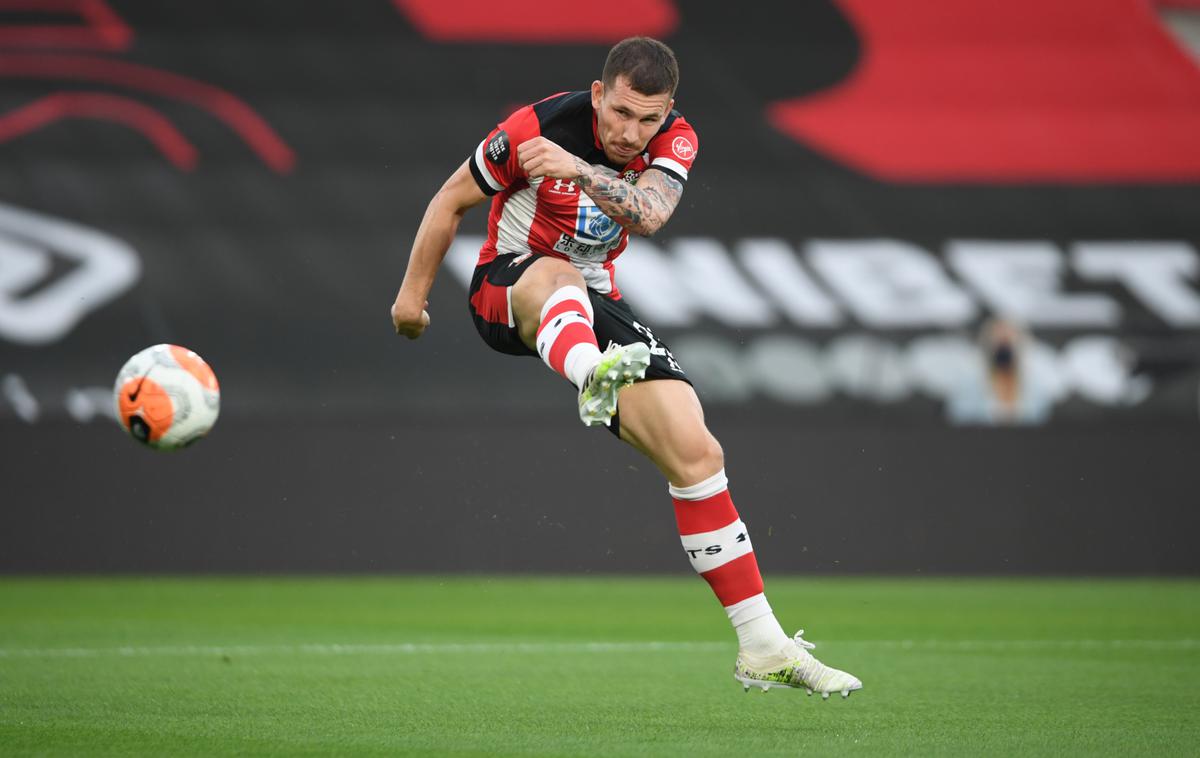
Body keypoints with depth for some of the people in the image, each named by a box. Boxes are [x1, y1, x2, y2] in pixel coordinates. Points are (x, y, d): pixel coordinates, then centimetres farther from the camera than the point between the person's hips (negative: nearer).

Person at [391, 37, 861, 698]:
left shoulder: (674, 140, -9)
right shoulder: (538, 128, -19)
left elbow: (650, 215, -31)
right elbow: (453, 200, -4)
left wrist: (581, 172, -48)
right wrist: (412, 293, 1)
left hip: (594, 305, 4)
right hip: (504, 288, -4)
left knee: (696, 453, -10)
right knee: (556, 275, -42)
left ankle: (763, 647, -6)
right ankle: (593, 378, -80)